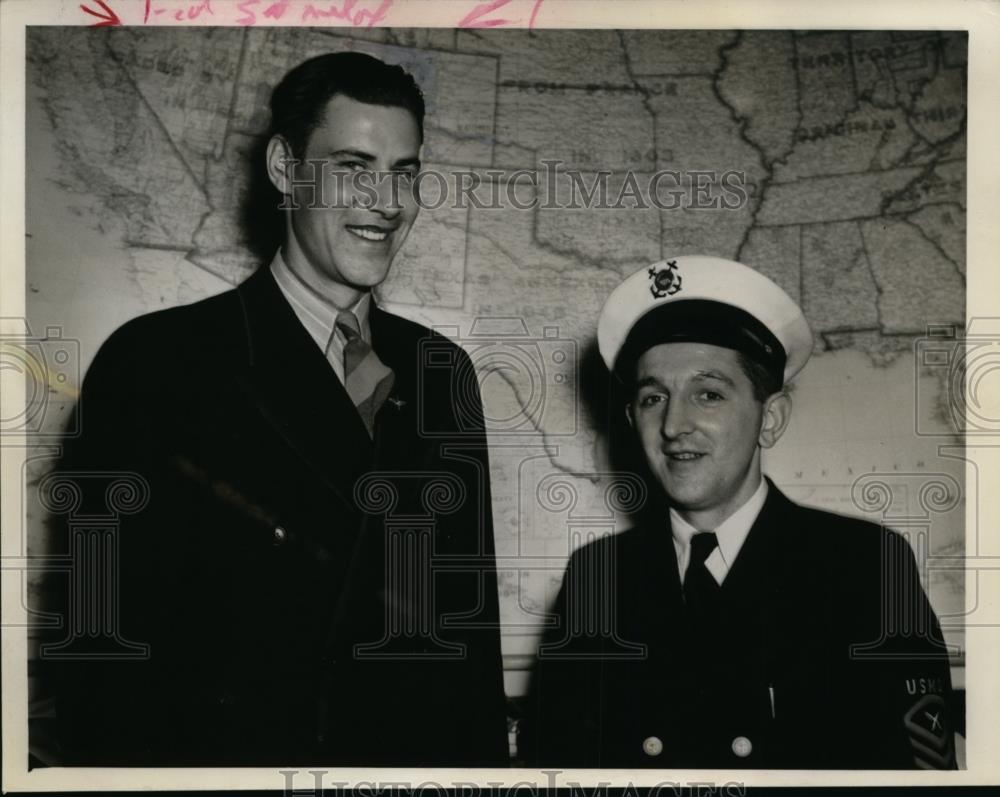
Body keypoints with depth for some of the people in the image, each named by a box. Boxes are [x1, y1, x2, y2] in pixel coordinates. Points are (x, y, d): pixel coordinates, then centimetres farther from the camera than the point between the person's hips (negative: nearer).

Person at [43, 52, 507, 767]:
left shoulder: (442, 373, 2)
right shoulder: (154, 364, -13)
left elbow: (471, 625, 5)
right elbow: (103, 641, -14)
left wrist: (483, 759, 1)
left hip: (425, 758, 5)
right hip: (224, 751, -4)